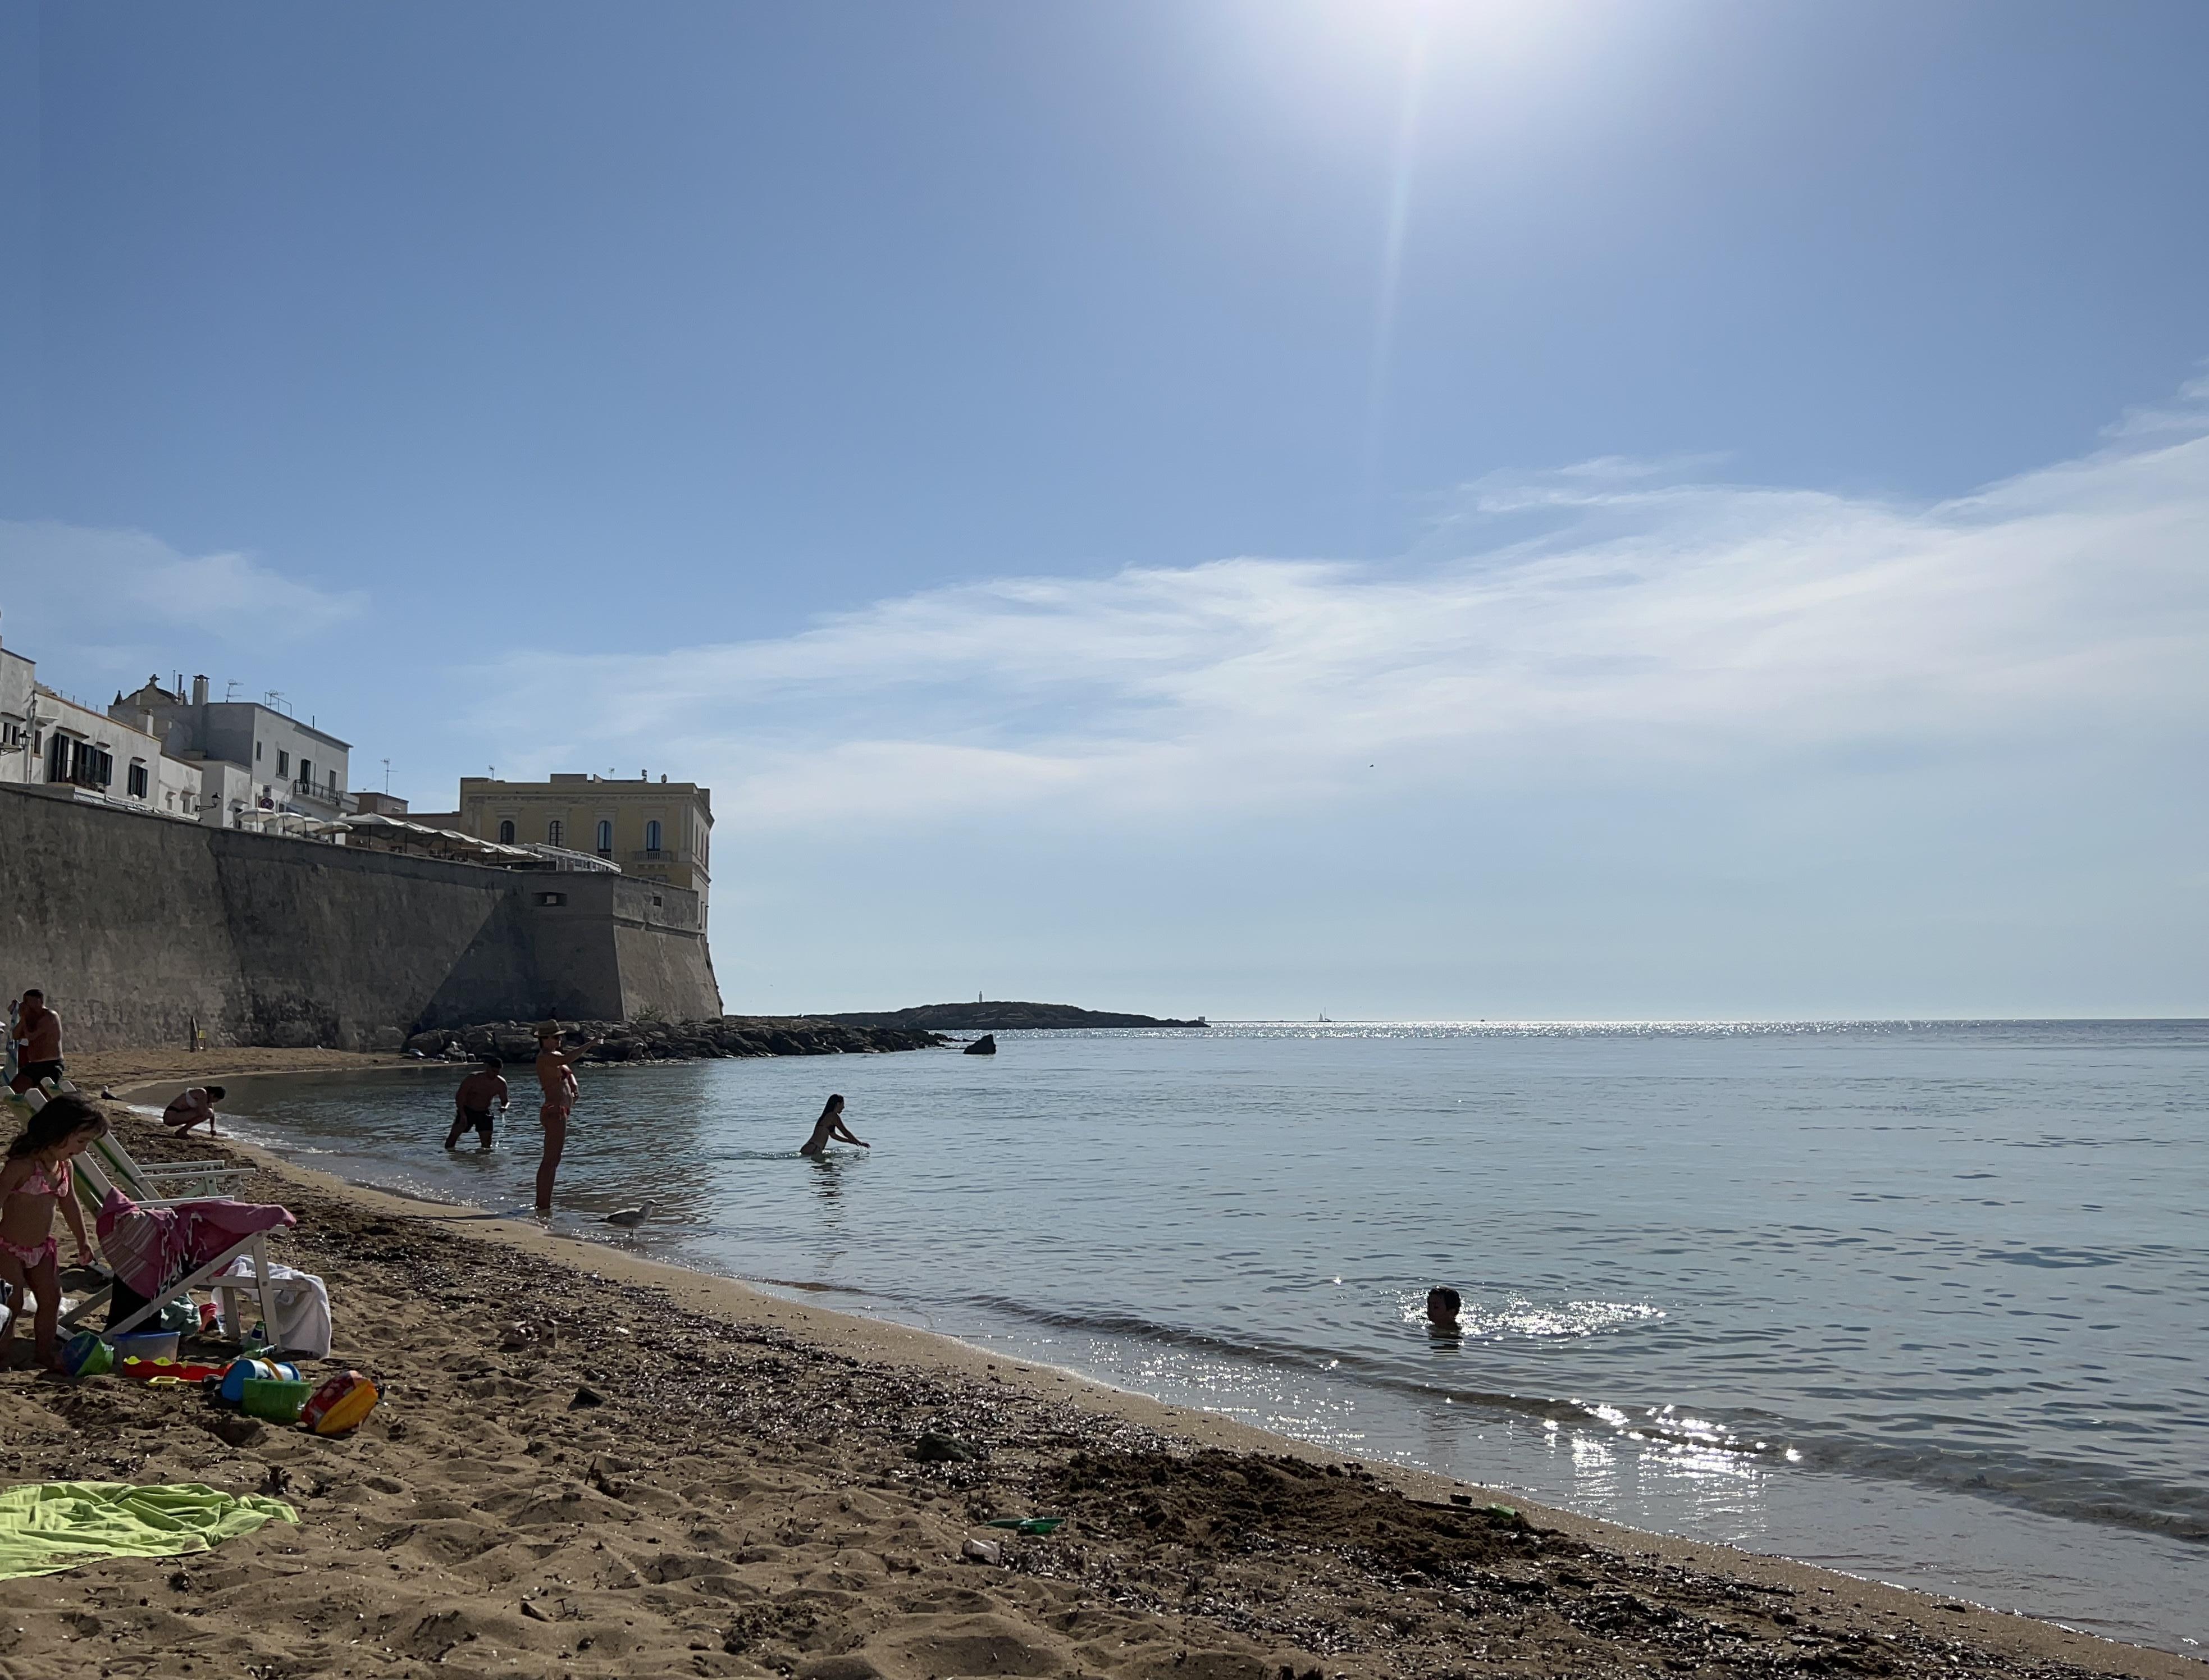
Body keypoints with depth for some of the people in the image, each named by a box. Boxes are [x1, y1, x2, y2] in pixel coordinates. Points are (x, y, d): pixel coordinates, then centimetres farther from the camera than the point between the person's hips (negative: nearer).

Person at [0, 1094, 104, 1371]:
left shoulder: (64, 1167, 2)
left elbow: (70, 1205, 15)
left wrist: (82, 1242, 21)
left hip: (42, 1248, 7)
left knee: (51, 1298, 7)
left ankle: (46, 1352, 22)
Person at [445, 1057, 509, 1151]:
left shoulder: (501, 1084, -9)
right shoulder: (473, 1078, -19)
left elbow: (505, 1101, 0)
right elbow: (460, 1096, -17)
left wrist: (504, 1108, -26)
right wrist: (462, 1114, -29)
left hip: (484, 1113, 2)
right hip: (467, 1111, -2)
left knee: (487, 1145, -4)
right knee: (454, 1134, -13)